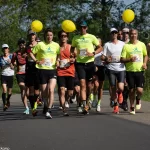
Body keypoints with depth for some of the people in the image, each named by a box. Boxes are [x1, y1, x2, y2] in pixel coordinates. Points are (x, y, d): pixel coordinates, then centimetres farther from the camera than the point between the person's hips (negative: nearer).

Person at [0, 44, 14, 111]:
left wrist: (10, 63, -22)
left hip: (10, 75, 0)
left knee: (9, 91, 8)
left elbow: (13, 68, -6)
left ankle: (8, 100, 39)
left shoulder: (11, 56, -2)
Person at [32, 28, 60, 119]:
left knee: (51, 90, -19)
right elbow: (31, 54, 5)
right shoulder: (40, 44, 1)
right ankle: (46, 106, 33)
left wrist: (58, 61, 0)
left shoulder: (56, 45, 7)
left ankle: (48, 111, -21)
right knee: (44, 92, 5)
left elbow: (59, 55, 20)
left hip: (52, 70, 0)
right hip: (42, 70, 0)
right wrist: (37, 61, -10)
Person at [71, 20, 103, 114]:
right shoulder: (75, 38, 9)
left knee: (89, 85, 7)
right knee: (82, 84, -12)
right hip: (80, 63, 0)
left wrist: (93, 53, -13)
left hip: (90, 63, 0)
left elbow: (100, 47, 4)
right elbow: (72, 48, 25)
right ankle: (85, 106, -20)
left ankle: (87, 102, 29)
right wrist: (73, 52, 1)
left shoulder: (91, 37, 3)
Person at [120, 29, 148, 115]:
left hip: (140, 70, 1)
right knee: (132, 90, 4)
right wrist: (129, 60, -20)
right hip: (130, 71, -1)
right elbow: (122, 59, -1)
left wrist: (145, 63, 1)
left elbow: (146, 55, 19)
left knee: (139, 90, -10)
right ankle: (132, 107, 21)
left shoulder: (142, 44, 6)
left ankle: (138, 99, 24)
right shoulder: (126, 46, -1)